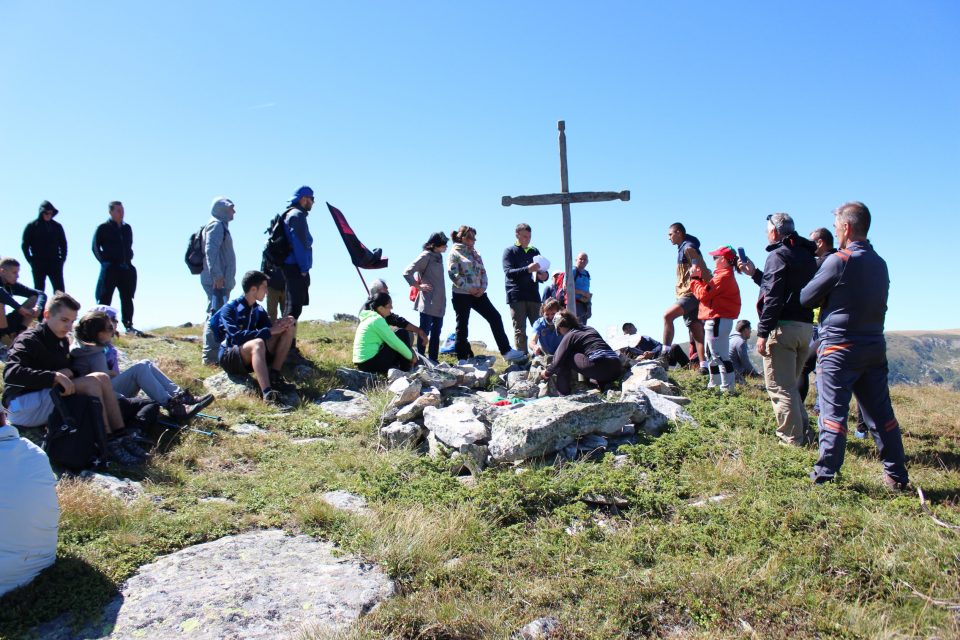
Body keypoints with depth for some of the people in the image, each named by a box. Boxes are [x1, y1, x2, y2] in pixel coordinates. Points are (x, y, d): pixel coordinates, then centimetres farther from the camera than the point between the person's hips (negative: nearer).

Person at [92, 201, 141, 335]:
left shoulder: (127, 228, 14)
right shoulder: (103, 228, 0)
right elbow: (95, 247, 0)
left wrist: (129, 260, 9)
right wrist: (105, 262, -8)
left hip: (126, 268, 5)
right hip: (110, 268, -5)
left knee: (127, 298, 7)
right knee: (105, 298, -3)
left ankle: (128, 326, 13)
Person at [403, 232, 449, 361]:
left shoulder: (438, 256, 16)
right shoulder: (426, 256, -8)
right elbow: (407, 272, -14)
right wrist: (418, 286, -11)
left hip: (439, 303, 8)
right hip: (428, 302, -8)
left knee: (436, 332, 10)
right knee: (424, 331, -4)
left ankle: (433, 360, 16)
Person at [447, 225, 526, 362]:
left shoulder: (475, 253, 19)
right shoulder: (455, 253, -1)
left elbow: (483, 272, 16)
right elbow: (453, 274, -12)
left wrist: (482, 287, -4)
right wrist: (470, 288, -15)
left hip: (478, 293, 6)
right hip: (462, 294, -6)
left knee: (495, 318, -2)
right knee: (462, 326, 0)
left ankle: (506, 351, 0)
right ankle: (463, 359, 6)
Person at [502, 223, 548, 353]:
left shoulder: (535, 251, 19)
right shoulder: (510, 251, 6)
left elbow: (542, 272, 20)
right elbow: (508, 272, -9)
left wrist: (543, 275, -6)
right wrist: (527, 269, -25)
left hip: (533, 296, 4)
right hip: (516, 297, -4)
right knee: (520, 331, -6)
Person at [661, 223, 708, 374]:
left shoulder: (688, 248, -8)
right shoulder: (683, 249, 22)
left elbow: (703, 270, -18)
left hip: (692, 293, -10)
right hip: (689, 294, 10)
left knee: (668, 315, -23)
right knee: (697, 333, 6)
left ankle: (665, 355, -26)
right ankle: (704, 367, 5)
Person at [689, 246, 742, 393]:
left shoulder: (723, 276, -17)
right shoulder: (727, 275, 17)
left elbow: (703, 294, -18)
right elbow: (709, 291, 12)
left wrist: (694, 278, -6)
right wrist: (699, 278, 6)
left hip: (717, 321, -11)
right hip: (717, 320, 11)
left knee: (720, 356, -8)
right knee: (712, 354, 21)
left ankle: (728, 388, -5)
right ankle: (714, 384, 31)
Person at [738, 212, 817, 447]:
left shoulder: (778, 255, -8)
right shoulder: (807, 256, 19)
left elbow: (773, 297, -16)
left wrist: (762, 333, -16)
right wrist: (754, 273, 31)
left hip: (783, 326, -9)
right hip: (805, 326, 9)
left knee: (779, 387, -4)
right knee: (790, 385, 19)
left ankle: (792, 438, -2)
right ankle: (804, 433, 19)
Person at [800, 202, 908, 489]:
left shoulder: (839, 261, -12)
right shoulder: (880, 264, 10)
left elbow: (806, 298, -6)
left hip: (840, 348, -6)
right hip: (875, 346, 6)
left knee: (833, 411, -2)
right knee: (881, 413, 12)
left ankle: (825, 473, 0)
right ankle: (897, 475, 19)